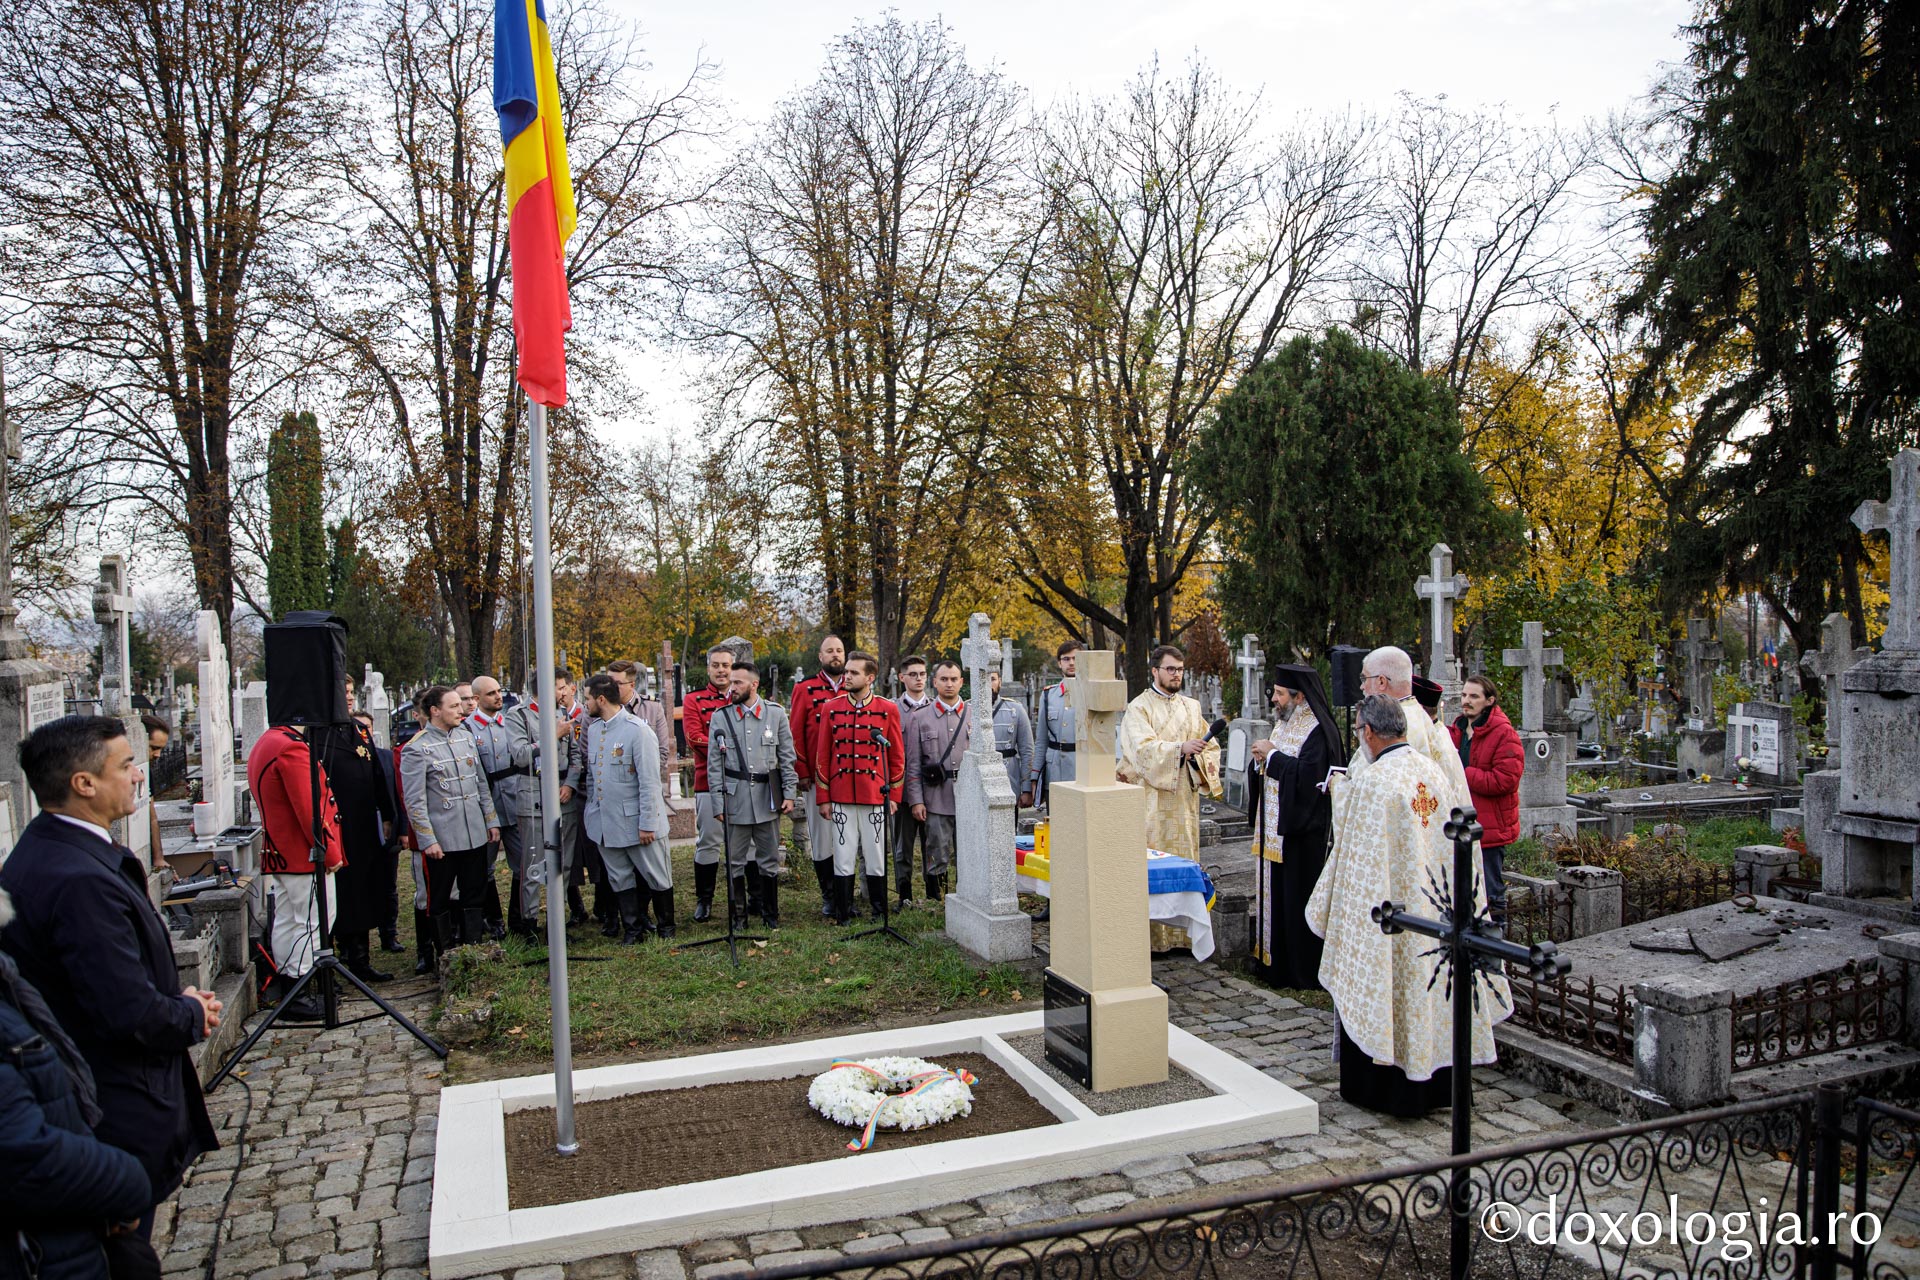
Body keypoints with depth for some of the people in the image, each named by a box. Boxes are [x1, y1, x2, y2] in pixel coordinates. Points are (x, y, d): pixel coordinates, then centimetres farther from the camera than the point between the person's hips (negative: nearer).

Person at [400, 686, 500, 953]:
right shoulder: (417, 748, -10)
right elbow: (414, 801, -11)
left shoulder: (466, 737, 9)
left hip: (475, 835, 5)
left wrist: (491, 820, 12)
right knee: (439, 900, 9)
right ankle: (445, 957, 22)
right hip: (441, 840, -5)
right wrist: (428, 840, -13)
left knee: (474, 895, 11)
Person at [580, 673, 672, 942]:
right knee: (620, 879, 13)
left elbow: (649, 781, -16)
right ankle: (632, 930, 24)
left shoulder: (637, 730, -15)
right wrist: (590, 809, 13)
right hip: (604, 820, 7)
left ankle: (666, 928, 21)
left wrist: (647, 823, -17)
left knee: (657, 877, 5)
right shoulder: (593, 729, 8)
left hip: (635, 819, -7)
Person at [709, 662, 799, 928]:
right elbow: (714, 764, 2)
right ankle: (738, 913, 18)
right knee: (735, 861, 6)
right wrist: (718, 803, -3)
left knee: (769, 860, 7)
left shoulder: (776, 714, 3)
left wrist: (789, 793, -1)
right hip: (735, 800, 0)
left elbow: (787, 758, 5)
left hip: (767, 799, 0)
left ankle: (770, 912, 20)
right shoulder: (720, 717, 2)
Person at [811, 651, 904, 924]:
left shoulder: (888, 710, 2)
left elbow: (897, 756, 6)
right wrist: (822, 798, 3)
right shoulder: (830, 709, 4)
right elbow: (822, 755, 6)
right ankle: (843, 914, 14)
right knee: (843, 857, 3)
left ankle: (879, 913, 17)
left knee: (876, 857, 5)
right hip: (840, 798, 1)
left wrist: (893, 796, 3)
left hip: (876, 797, 0)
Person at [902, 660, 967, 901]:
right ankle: (935, 906, 13)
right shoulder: (920, 718, 5)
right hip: (935, 801, -1)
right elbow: (913, 764, 3)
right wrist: (916, 800, -4)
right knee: (937, 859, 3)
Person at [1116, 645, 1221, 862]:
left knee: (1185, 856, 4)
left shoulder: (1191, 707, 15)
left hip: (1186, 799, 5)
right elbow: (1144, 747, -17)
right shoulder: (1139, 707, -2)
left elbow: (1211, 746, 12)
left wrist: (1201, 760, -10)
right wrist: (1180, 748, -31)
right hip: (1154, 800, -5)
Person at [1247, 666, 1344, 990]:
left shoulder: (1318, 731, -14)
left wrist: (1272, 755, -16)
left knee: (1298, 898, -3)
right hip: (1274, 827, 9)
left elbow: (1308, 775, -25)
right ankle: (1273, 960, 21)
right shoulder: (1283, 724, 15)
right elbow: (1267, 770, 20)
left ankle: (1303, 971, 6)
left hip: (1301, 832, -9)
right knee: (1273, 891, 12)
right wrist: (1260, 757, -2)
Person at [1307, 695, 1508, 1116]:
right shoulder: (1434, 773, 1)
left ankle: (1381, 1089, 16)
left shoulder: (1369, 784, -20)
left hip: (1386, 908, -7)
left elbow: (1357, 856, -15)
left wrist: (1327, 906, -3)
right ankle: (1435, 1084, 27)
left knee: (1385, 987, 5)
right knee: (1430, 986, 15)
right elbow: (1449, 841, 9)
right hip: (1433, 905, 7)